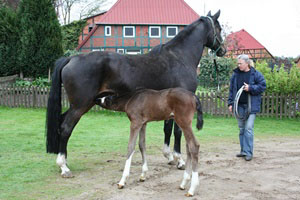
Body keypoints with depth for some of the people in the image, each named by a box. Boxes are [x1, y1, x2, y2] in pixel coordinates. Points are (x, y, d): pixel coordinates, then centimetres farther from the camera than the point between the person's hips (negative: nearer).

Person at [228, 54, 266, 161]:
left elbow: (262, 86, -5)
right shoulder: (235, 74, 8)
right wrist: (230, 103, 6)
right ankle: (243, 150, 20)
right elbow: (231, 89, 11)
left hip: (251, 106, -5)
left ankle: (248, 152, -5)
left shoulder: (255, 74, -4)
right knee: (241, 129, 11)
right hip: (239, 106, 5)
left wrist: (250, 88, -16)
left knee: (248, 129, -9)